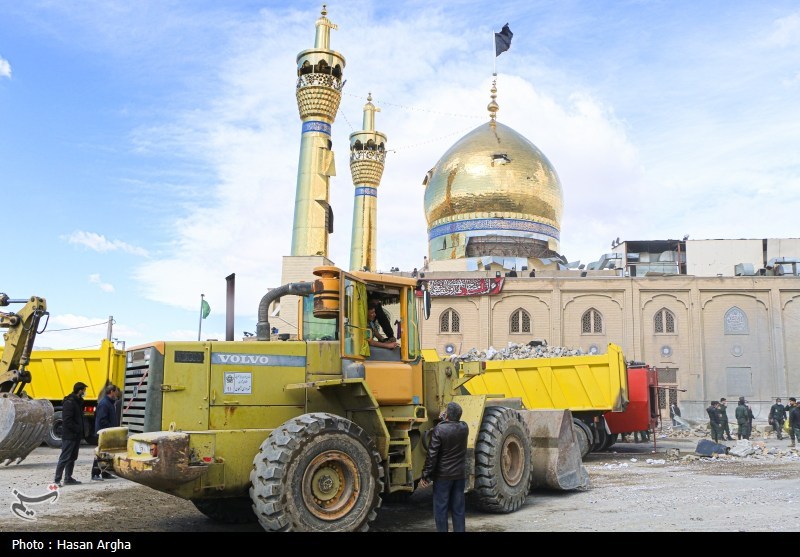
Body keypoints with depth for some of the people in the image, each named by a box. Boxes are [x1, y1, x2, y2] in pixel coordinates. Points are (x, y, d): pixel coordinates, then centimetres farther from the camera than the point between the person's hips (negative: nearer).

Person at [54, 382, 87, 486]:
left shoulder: (78, 402, 15)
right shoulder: (69, 402, -16)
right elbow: (67, 421, -22)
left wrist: (80, 432, 10)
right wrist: (78, 429, -17)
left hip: (76, 436, 10)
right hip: (69, 436, -10)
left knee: (72, 458, 14)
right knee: (64, 458, -8)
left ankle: (68, 478, 21)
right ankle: (57, 480, -5)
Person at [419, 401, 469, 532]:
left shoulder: (439, 429, -17)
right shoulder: (464, 427, -3)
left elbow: (432, 455, -16)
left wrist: (425, 476, -11)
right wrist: (444, 420, 19)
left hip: (443, 475, -5)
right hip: (460, 474, 5)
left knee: (440, 508, 5)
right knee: (458, 508, 12)